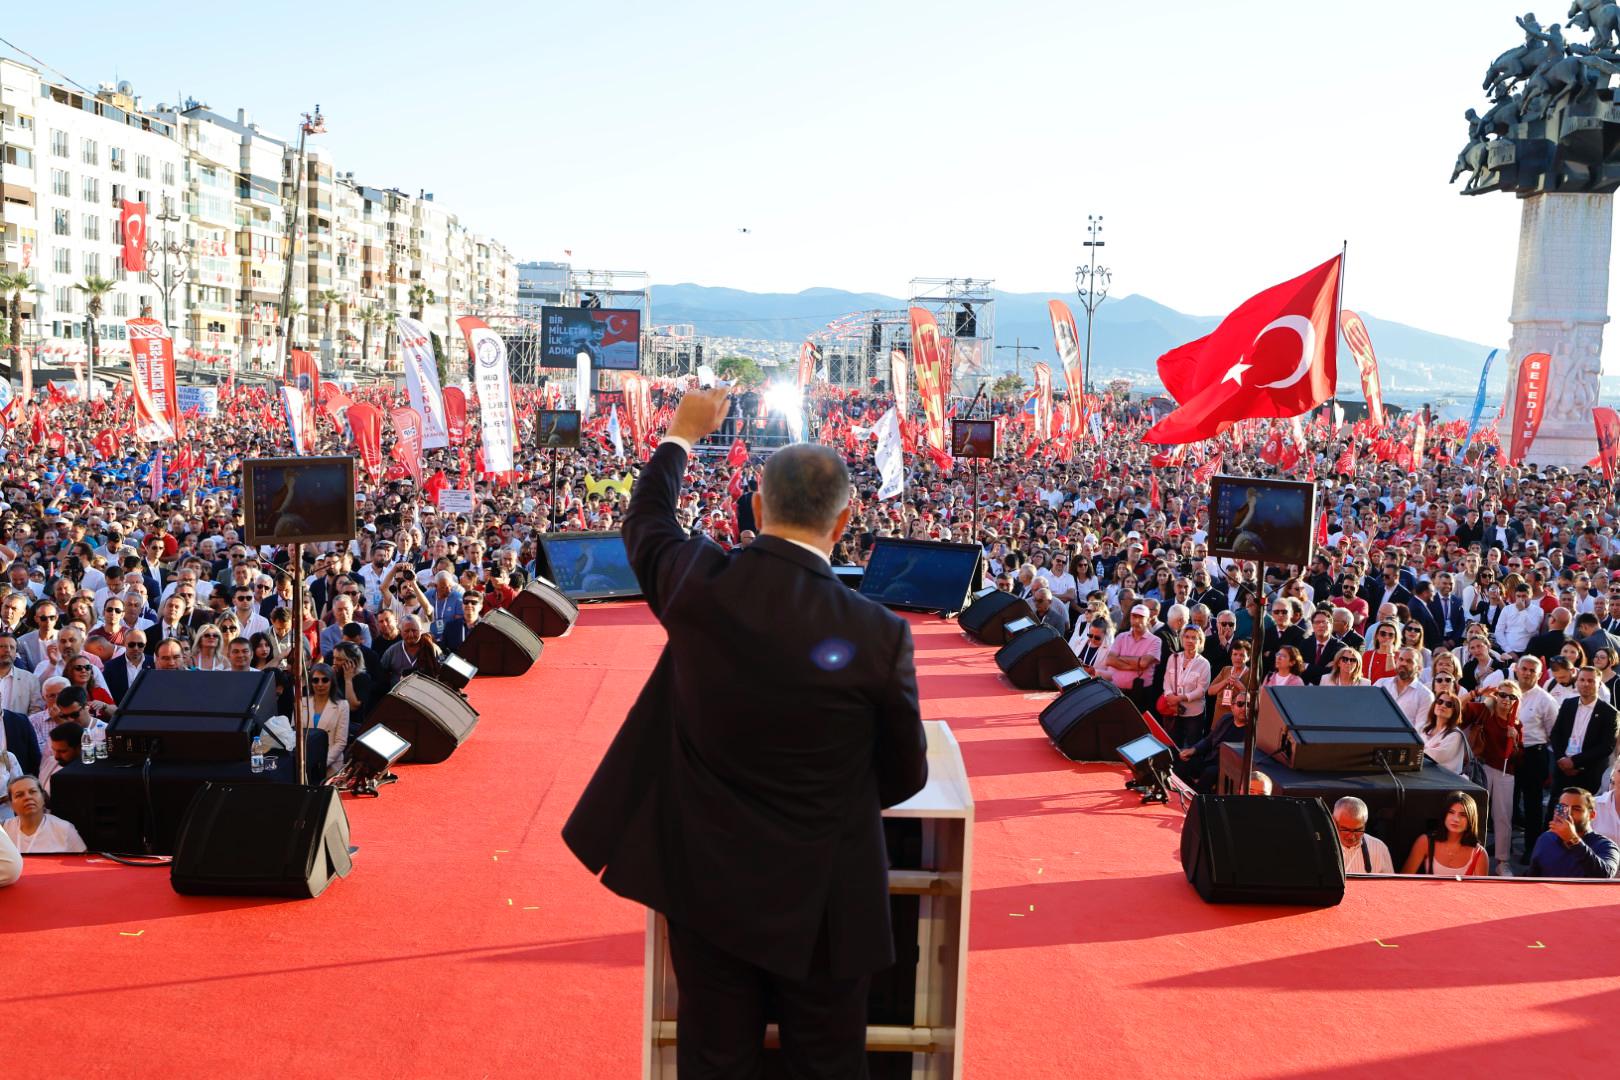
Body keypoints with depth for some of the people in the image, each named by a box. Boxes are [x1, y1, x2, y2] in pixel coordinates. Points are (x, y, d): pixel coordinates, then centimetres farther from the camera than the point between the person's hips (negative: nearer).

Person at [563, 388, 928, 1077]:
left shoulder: (696, 585, -15)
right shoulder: (878, 635, -20)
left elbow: (644, 519, 10)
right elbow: (904, 778, -6)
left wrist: (681, 436, 27)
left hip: (705, 883, 2)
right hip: (818, 898, -2)